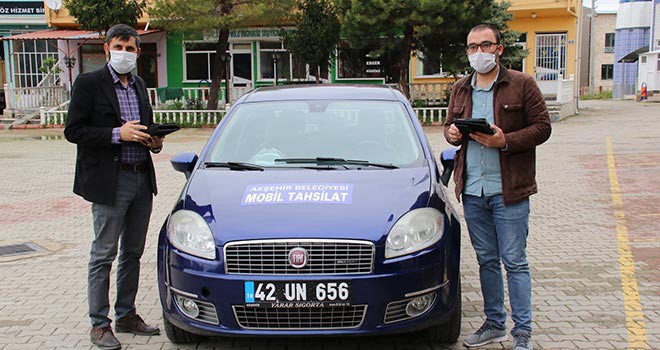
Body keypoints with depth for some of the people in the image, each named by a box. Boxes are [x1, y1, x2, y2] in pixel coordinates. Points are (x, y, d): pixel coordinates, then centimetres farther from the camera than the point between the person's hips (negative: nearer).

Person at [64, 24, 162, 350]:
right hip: (109, 181, -7)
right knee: (103, 255, 1)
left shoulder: (139, 85, 14)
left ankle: (126, 315, 27)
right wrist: (117, 134, -21)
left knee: (132, 253, 14)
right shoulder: (89, 83, -6)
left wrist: (154, 140, 1)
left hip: (142, 179, 7)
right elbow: (73, 130, -11)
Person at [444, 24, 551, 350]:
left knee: (514, 261, 0)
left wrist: (505, 141, -19)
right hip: (471, 189, 5)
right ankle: (494, 324, 27)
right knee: (486, 260, 14)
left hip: (508, 189, -5)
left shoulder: (522, 84, -2)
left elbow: (542, 127, -5)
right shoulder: (460, 89, 12)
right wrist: (451, 133, -2)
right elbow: (449, 125, 22)